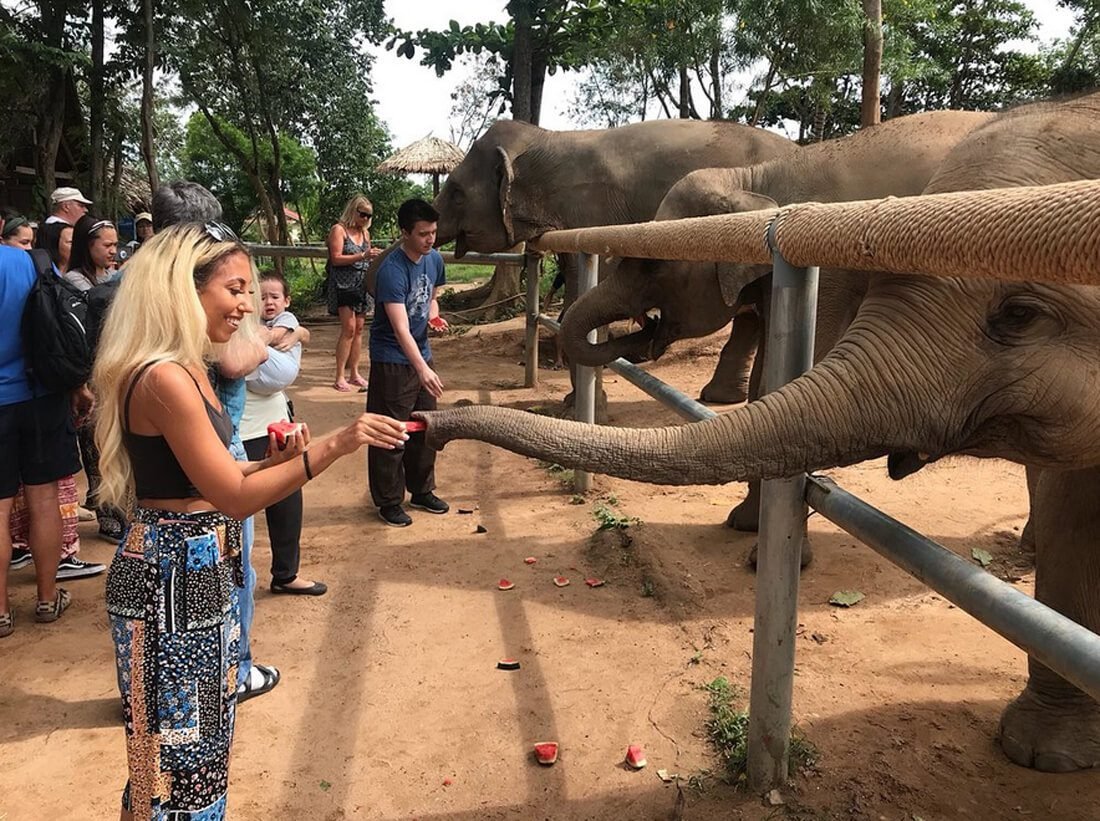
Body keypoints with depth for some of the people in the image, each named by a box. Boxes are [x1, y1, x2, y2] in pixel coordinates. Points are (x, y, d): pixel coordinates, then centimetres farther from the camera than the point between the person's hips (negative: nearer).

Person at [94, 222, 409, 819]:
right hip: (171, 576, -10)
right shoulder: (163, 379, -23)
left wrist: (276, 461, -1)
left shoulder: (186, 369, 9)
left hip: (202, 570, 10)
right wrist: (334, 446, -28)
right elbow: (234, 498, -24)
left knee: (201, 734, 22)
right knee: (174, 745, 7)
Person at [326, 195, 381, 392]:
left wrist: (375, 256, 1)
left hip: (361, 285, 7)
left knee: (358, 329, 7)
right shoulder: (339, 230, -5)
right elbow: (336, 259, -14)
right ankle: (340, 377, -7)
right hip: (343, 285, -7)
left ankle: (354, 374, 14)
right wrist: (363, 256, -21)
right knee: (349, 328, -12)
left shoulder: (365, 232, 15)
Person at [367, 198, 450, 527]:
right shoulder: (392, 270, -23)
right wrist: (423, 369, -42)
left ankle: (422, 491, 32)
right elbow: (400, 328, -31)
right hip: (392, 361, -7)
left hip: (421, 355, 8)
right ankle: (389, 502, 15)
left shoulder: (434, 259, 1)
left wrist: (434, 315, -4)